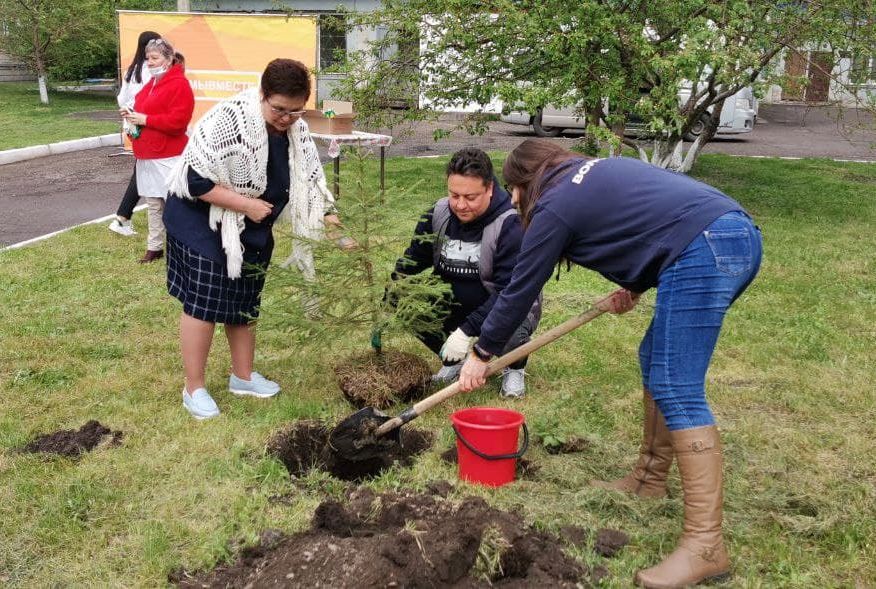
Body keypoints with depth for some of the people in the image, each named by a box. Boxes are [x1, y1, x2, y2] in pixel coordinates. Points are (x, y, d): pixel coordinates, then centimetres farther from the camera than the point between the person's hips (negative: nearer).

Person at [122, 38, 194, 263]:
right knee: (153, 203, 14)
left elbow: (177, 120, -22)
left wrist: (145, 119, -18)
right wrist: (133, 116, 6)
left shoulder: (179, 84, -11)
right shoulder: (151, 84, 18)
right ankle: (154, 247, 22)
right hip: (147, 154, 9)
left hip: (168, 156, -9)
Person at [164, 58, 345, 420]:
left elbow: (310, 181, 2)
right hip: (203, 222, -7)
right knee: (204, 304, -4)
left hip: (251, 229, 7)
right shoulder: (227, 121, -28)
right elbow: (195, 180, -28)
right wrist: (246, 204, -28)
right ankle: (194, 389, 9)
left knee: (246, 303, 15)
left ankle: (243, 376, 30)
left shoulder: (296, 130, -5)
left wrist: (332, 223, -9)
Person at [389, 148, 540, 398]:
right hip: (455, 305, 5)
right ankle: (454, 362, 9)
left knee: (511, 333, -38)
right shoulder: (438, 215, -8)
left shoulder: (511, 225, -24)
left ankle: (515, 369, 2)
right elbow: (410, 262, 0)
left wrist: (467, 330, -37)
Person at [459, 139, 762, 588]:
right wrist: (635, 286, 24)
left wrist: (481, 354, 19)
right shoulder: (597, 172, 26)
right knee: (656, 358, 20)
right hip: (739, 234, 10)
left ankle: (705, 546, -11)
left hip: (704, 251, -10)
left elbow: (520, 290, 8)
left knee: (677, 391, -10)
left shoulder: (554, 206, 2)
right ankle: (650, 476, 32)